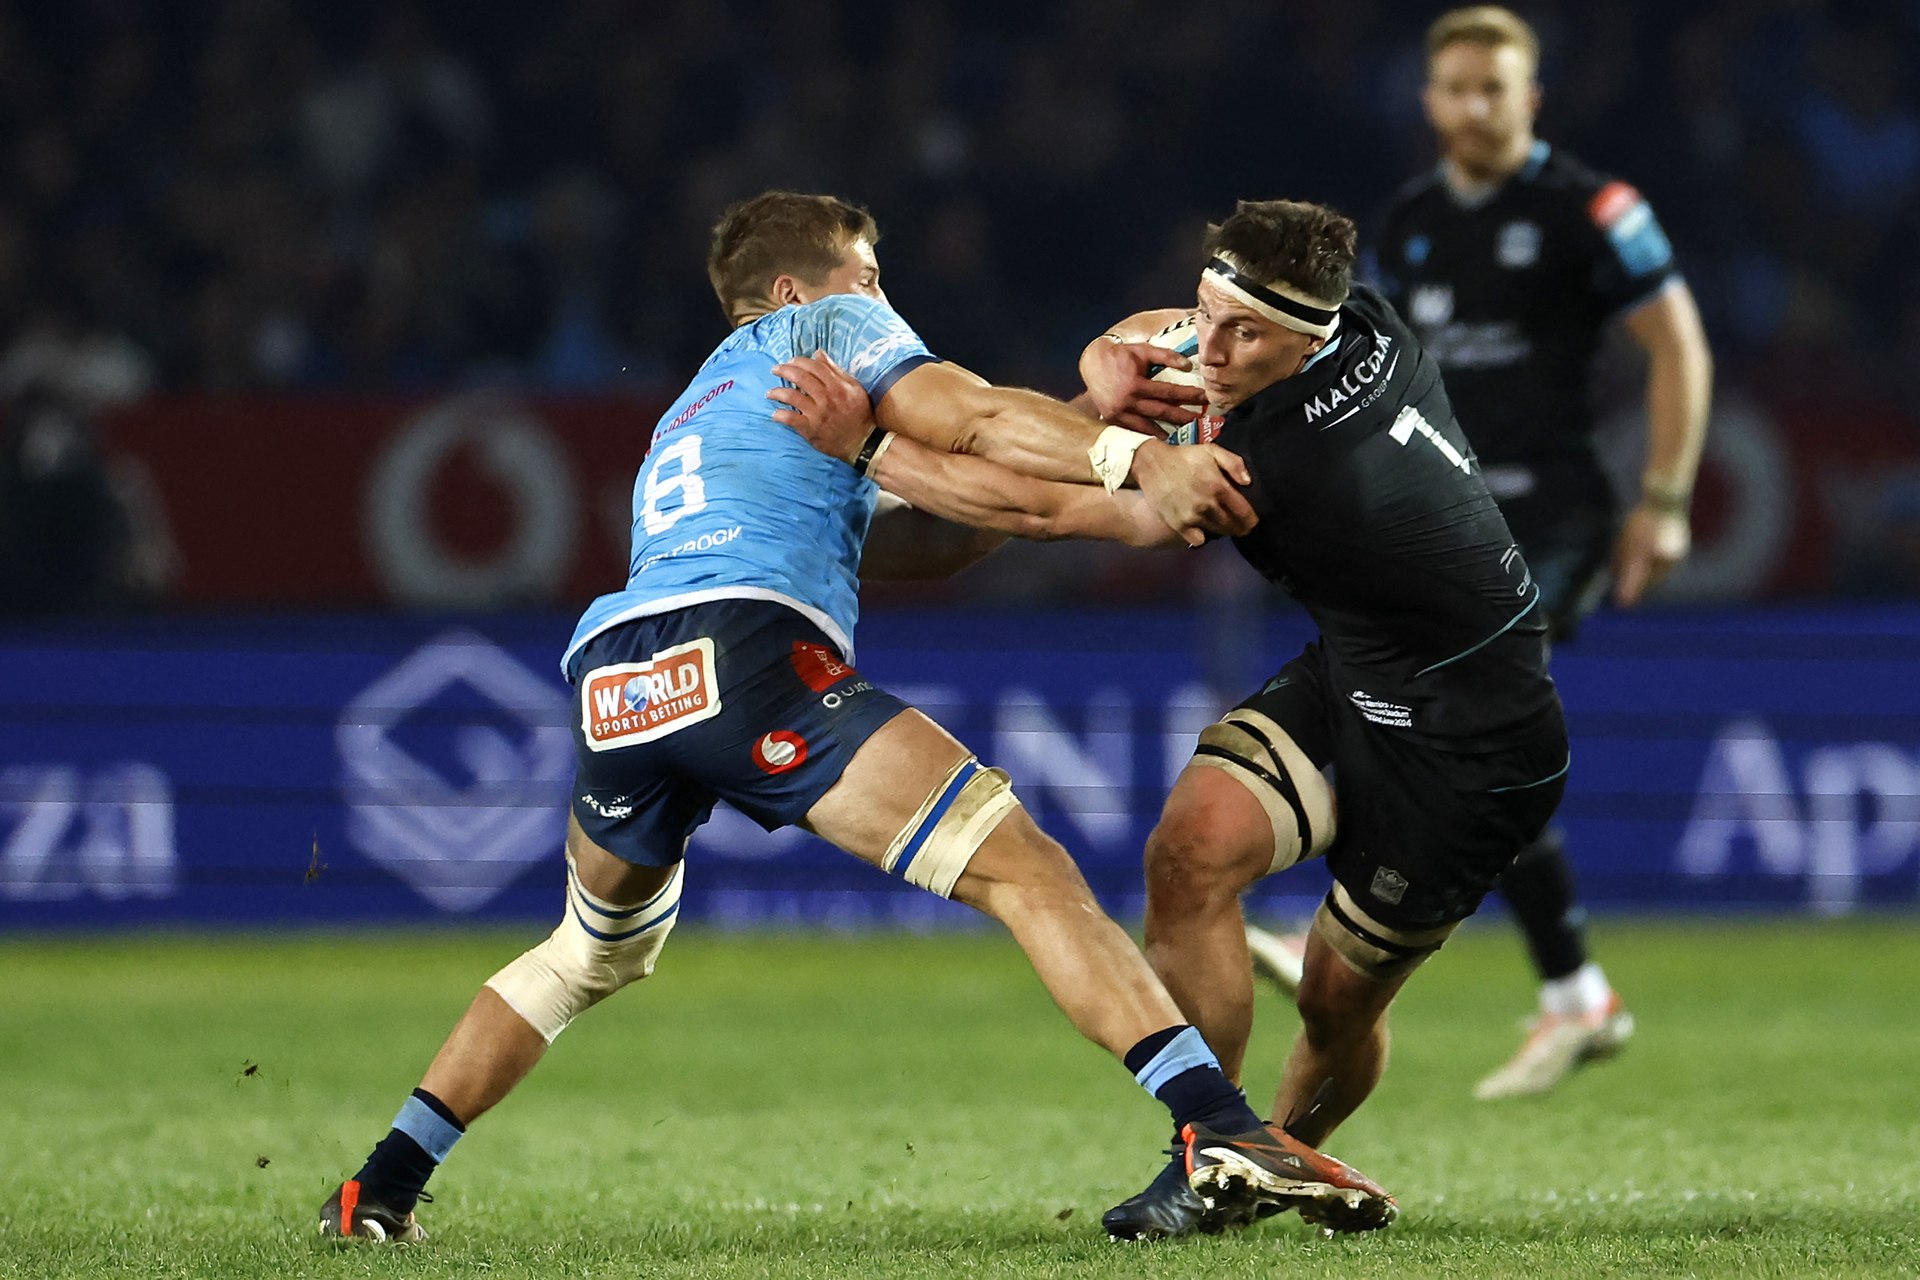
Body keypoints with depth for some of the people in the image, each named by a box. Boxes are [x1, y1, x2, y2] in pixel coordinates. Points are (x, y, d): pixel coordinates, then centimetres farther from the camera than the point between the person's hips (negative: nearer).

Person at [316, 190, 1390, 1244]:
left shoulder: (689, 414, 41)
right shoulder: (823, 325, 22)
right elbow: (969, 416, 3)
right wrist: (1137, 462, -5)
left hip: (612, 683, 7)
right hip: (745, 650, -7)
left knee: (596, 952, 32)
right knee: (1025, 870, -11)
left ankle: (381, 1191, 28)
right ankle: (1220, 1124, -26)